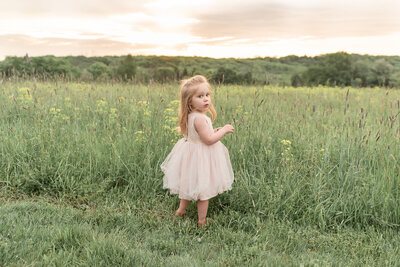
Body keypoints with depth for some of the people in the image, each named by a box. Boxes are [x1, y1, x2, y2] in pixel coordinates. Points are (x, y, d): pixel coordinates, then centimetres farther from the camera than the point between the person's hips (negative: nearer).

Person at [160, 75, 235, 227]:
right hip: (200, 157, -9)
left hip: (190, 151, 9)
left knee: (189, 185, 25)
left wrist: (214, 131, 9)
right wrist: (224, 130, -14)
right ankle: (202, 221, 19)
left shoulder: (190, 116, 1)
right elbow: (209, 140, -26)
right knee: (203, 190, 6)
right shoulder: (199, 118, -27)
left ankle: (181, 210, 40)